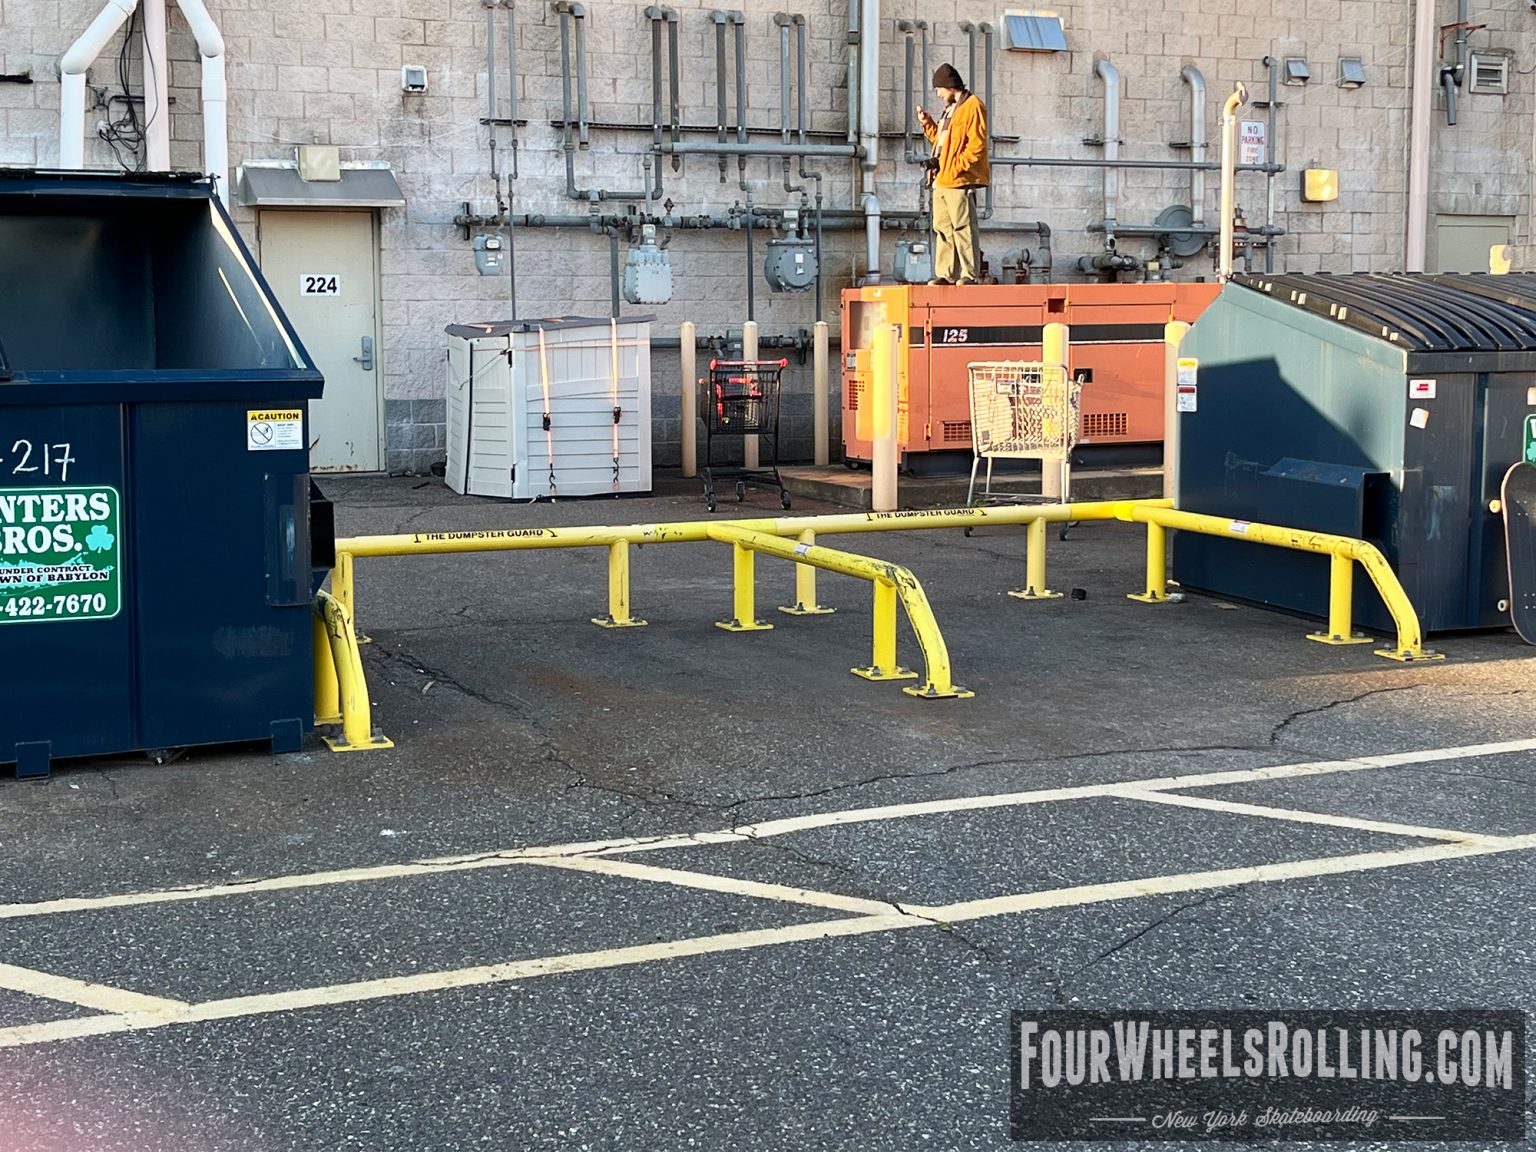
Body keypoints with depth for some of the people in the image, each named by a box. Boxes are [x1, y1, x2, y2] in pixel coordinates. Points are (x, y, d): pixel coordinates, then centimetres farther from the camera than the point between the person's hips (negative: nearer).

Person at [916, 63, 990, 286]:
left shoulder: (972, 107, -7)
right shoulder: (951, 109, 23)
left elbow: (977, 146, -15)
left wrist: (953, 167, -19)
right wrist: (928, 123, 16)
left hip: (959, 180, -9)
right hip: (941, 180, 9)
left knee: (963, 227, -9)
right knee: (943, 229, 8)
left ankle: (970, 274, -8)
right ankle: (946, 274, 10)